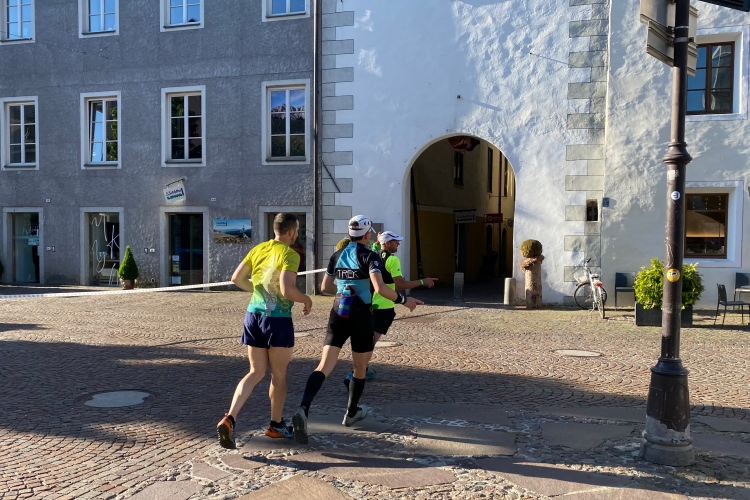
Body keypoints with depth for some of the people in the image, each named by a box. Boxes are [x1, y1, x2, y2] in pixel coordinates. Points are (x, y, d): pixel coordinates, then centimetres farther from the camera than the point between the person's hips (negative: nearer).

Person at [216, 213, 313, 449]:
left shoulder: (259, 249, 8)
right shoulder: (290, 254, -13)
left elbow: (237, 278, 10)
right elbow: (287, 290, -23)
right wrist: (306, 299, -5)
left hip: (253, 314, 6)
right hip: (278, 318, -6)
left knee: (256, 372, 13)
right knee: (279, 375, 12)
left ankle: (229, 419, -4)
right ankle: (276, 425, 26)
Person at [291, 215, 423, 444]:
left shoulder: (337, 255, 9)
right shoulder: (369, 256, -8)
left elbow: (325, 286, 20)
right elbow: (380, 288, -23)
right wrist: (403, 300, -10)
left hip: (338, 314, 4)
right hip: (360, 316, -4)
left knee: (324, 367, -5)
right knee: (360, 369, 18)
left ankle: (303, 409, -27)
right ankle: (352, 413, 33)